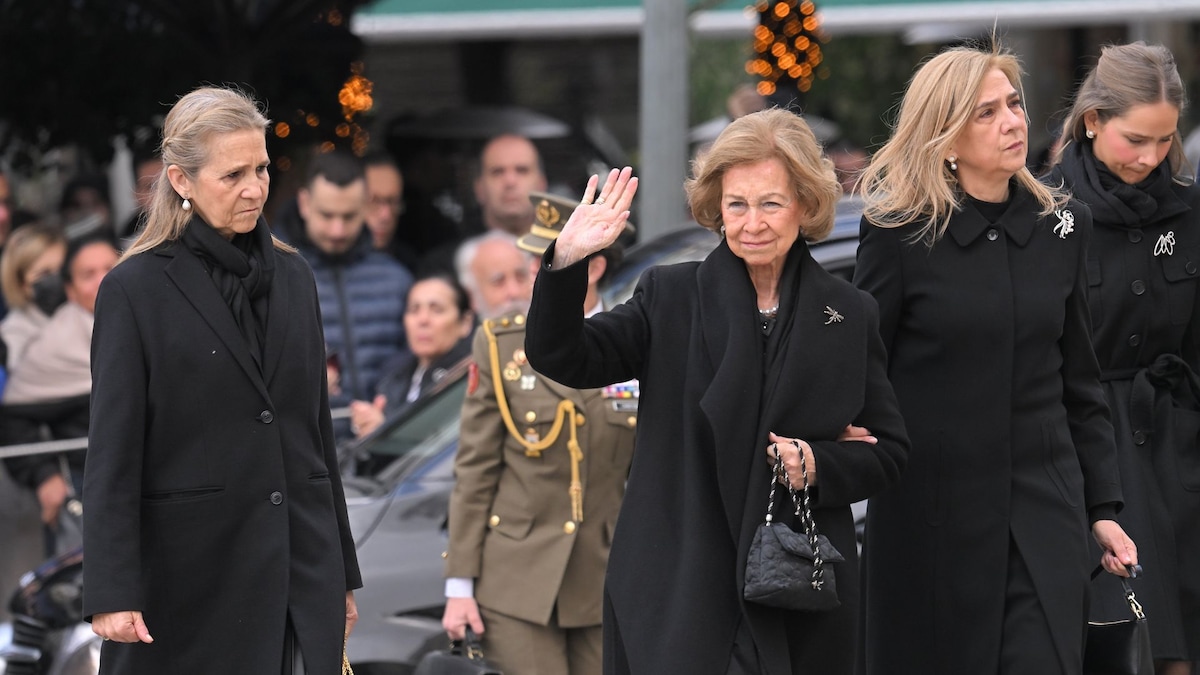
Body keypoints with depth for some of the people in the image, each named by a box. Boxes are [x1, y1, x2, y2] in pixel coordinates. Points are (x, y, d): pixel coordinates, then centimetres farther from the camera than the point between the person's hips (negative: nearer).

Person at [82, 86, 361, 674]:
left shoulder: (290, 275, 11)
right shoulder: (135, 289, -4)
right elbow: (112, 453, -7)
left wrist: (341, 571, 16)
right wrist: (112, 592, -14)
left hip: (301, 561, 4)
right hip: (191, 571, -4)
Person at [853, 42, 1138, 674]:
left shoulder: (1061, 227, 7)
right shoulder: (899, 232, -4)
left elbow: (1079, 383, 13)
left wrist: (1103, 507, 10)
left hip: (1044, 506, 2)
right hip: (931, 513, -2)